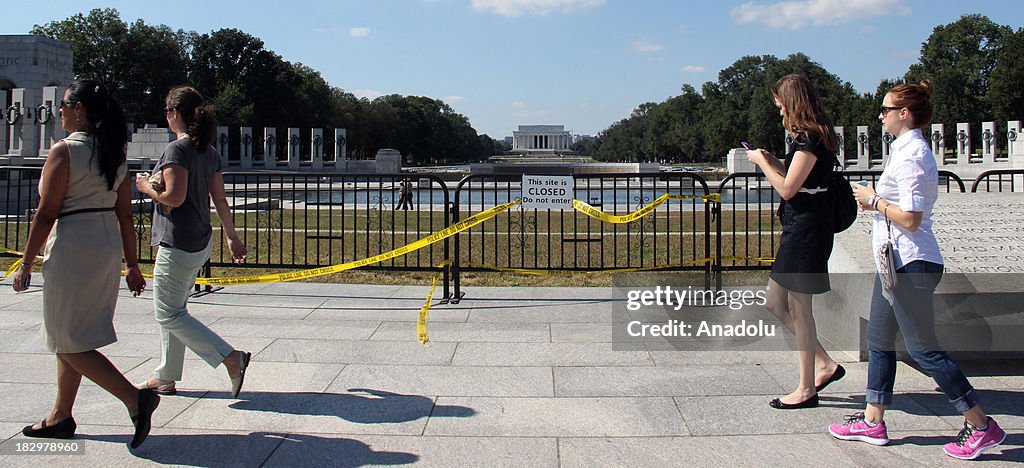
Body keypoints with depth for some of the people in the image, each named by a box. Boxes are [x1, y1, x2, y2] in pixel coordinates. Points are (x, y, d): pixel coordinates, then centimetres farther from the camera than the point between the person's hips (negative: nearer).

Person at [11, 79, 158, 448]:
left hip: (72, 249, -8)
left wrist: (26, 263, -6)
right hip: (108, 249, 8)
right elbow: (125, 215, 10)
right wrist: (131, 264, 14)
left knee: (69, 343, 0)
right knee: (72, 338, 18)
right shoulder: (114, 154, 8)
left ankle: (135, 397, -12)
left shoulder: (64, 151, -12)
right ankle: (60, 417, 27)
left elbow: (46, 213, -13)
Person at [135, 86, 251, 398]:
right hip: (201, 243, 9)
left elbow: (174, 197, -23)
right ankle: (166, 377, 25)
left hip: (177, 246, -9)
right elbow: (220, 199, 13)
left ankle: (231, 358, -10)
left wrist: (145, 187, -4)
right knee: (174, 308, 17)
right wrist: (232, 236, 18)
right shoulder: (209, 152, 10)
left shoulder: (176, 150, -15)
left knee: (169, 313, -1)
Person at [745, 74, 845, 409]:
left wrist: (760, 162, -7)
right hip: (800, 228, 10)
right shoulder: (814, 136, 15)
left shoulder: (810, 139, -16)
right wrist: (773, 161, 11)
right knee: (775, 304, 14)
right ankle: (825, 364, 21)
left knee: (798, 308, -1)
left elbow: (787, 189, -19)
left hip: (807, 228, -10)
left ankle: (806, 390, 10)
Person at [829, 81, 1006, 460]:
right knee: (879, 341, 14)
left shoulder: (910, 155, -17)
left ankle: (982, 427, 8)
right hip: (898, 261, 11)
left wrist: (874, 199, -11)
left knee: (924, 350, -3)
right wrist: (877, 202, 6)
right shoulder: (910, 150, 13)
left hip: (911, 265, -11)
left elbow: (911, 218, -24)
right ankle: (872, 422, 22)